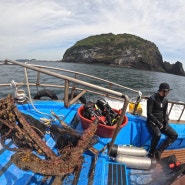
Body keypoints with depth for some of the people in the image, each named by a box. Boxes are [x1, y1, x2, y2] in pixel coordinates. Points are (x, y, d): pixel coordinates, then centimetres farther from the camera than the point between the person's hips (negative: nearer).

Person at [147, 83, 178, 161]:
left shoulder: (165, 100, 9)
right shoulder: (152, 99, -12)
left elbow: (165, 113, 13)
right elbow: (149, 114, -15)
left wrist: (166, 123, -2)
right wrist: (158, 123, -17)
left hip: (162, 121, 7)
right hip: (152, 121, -7)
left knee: (174, 135, -10)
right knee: (157, 134, -33)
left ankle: (159, 150, -8)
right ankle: (151, 153, -8)